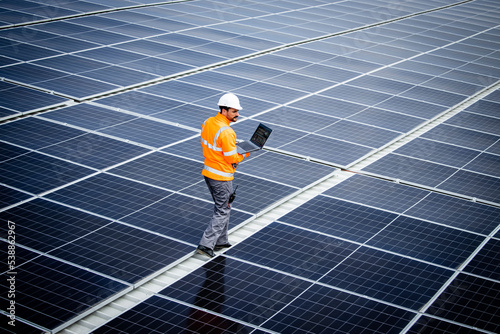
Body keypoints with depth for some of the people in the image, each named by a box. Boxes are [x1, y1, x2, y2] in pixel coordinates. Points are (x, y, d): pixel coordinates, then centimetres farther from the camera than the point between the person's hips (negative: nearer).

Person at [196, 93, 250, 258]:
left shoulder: (207, 122, 1)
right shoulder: (226, 132, -25)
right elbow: (232, 158, -20)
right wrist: (246, 152, -4)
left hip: (208, 172, 9)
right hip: (222, 178, -9)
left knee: (222, 207, 22)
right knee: (222, 212, 3)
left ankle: (220, 241, 32)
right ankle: (206, 245, 1)